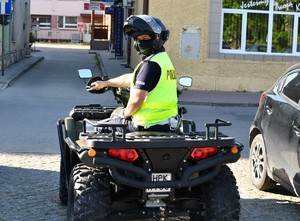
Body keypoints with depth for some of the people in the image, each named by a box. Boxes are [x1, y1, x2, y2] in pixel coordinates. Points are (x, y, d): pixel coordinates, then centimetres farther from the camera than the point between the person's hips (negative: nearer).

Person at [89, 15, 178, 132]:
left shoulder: (150, 64, -17)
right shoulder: (164, 59, 15)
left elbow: (136, 99, -23)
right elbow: (130, 78, 27)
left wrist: (125, 113, -2)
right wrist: (105, 83, 36)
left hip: (149, 125, -9)